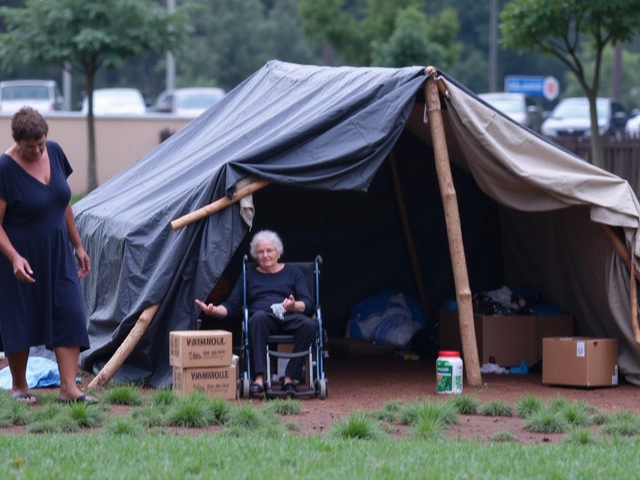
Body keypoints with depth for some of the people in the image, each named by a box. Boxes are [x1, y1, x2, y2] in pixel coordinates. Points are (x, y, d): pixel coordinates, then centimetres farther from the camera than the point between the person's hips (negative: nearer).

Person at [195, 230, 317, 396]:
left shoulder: (293, 273, 20)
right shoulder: (250, 275, 23)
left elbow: (308, 304, 8)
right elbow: (232, 306, 17)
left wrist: (294, 306, -17)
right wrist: (214, 310, -5)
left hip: (289, 318, 0)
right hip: (263, 321, 0)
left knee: (309, 325, -36)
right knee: (259, 316, -39)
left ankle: (289, 378, -30)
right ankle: (259, 378, -47)